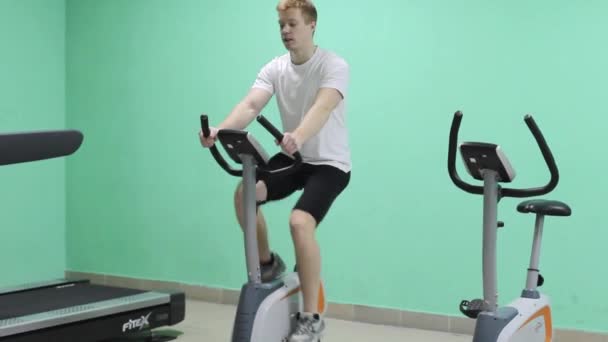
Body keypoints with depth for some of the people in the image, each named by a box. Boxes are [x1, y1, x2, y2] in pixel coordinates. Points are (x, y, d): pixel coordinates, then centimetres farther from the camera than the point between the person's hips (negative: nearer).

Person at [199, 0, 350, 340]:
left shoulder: (334, 65, -17)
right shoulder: (275, 69, -1)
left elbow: (323, 107, -36)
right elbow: (251, 105, -18)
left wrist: (298, 136, -58)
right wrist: (220, 129, -39)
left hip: (330, 162, -5)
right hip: (292, 157, 6)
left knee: (300, 221, -27)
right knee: (245, 192, -19)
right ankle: (267, 262, 9)